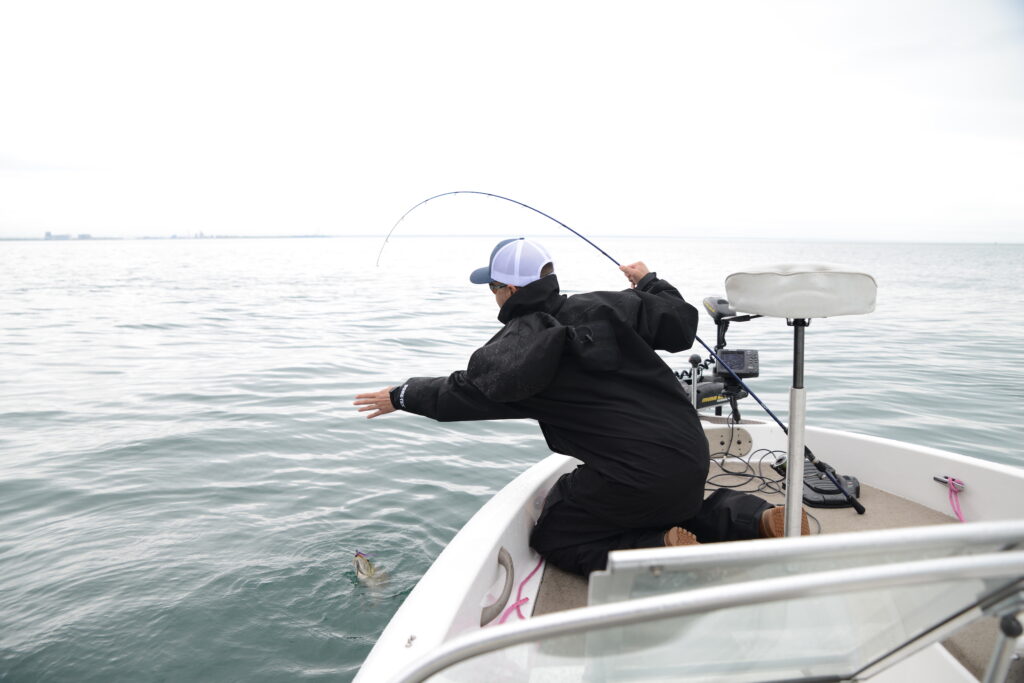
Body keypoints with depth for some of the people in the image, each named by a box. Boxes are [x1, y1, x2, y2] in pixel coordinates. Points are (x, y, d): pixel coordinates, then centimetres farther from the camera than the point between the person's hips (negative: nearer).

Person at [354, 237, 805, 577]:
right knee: (675, 513, 37)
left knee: (552, 539, 11)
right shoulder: (605, 306, 7)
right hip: (693, 457, 8)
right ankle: (761, 518, 10)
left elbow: (467, 393, -12)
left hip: (635, 474, -7)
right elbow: (682, 325, 10)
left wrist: (402, 396, 4)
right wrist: (650, 283, 27)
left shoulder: (520, 343, -9)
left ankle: (662, 549, -9)